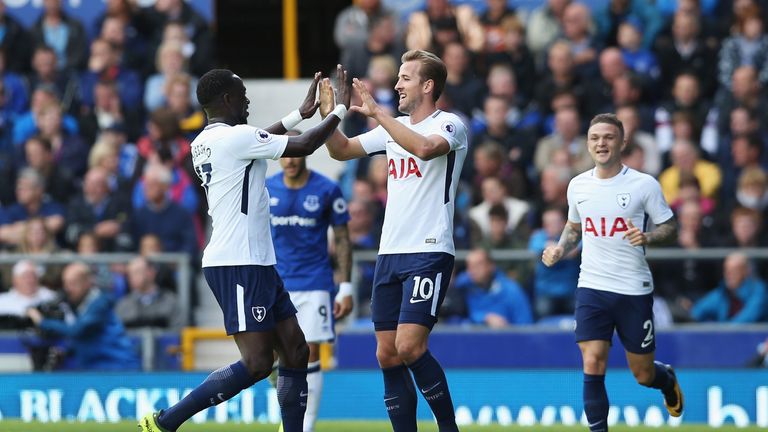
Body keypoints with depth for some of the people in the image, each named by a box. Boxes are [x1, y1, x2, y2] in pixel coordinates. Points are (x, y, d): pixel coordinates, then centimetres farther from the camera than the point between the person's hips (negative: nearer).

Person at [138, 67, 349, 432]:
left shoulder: (204, 142, 14)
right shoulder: (235, 137, -14)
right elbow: (304, 146, -8)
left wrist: (300, 114, 39)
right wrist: (339, 111, 7)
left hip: (256, 265, 10)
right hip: (238, 266, -10)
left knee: (296, 351, 9)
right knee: (257, 364, -13)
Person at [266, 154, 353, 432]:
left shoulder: (327, 190, -5)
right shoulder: (266, 189, 2)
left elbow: (342, 240, 0)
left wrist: (346, 289, -5)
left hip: (315, 285, -2)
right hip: (276, 286, 2)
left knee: (310, 355, -7)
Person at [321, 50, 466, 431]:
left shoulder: (449, 124, -6)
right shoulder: (394, 127, 16)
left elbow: (425, 147, -28)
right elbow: (342, 150, 18)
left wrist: (376, 112, -25)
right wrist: (329, 114, 0)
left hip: (429, 253, -7)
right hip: (390, 254, 7)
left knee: (409, 346, -18)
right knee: (388, 355, 3)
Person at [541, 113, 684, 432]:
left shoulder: (644, 184, -7)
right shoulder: (578, 185, 5)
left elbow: (669, 226, 0)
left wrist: (647, 238, -20)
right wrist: (559, 250, 2)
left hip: (634, 289, -2)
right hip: (591, 288, 2)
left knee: (643, 374, 8)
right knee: (592, 365, -14)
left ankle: (667, 379, 44)